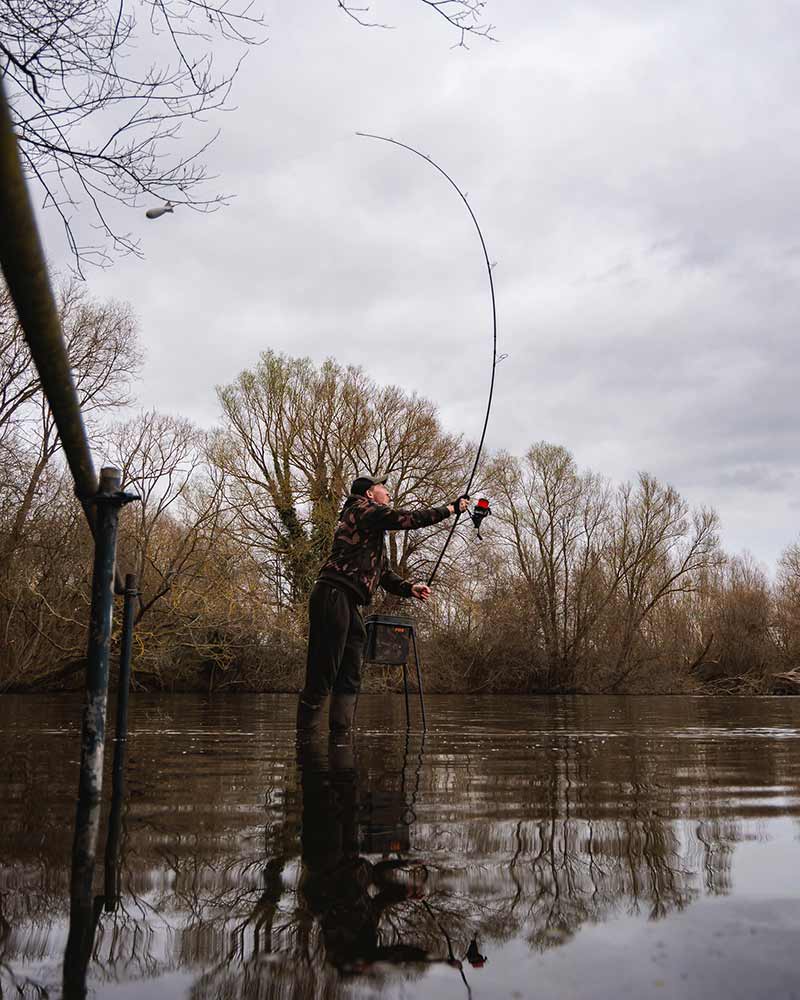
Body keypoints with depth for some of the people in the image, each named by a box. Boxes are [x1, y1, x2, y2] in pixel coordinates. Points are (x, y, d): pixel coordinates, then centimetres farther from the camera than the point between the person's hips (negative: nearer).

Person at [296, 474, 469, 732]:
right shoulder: (363, 509, 0)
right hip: (333, 594, -10)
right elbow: (408, 519, -7)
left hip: (349, 604, 10)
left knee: (350, 678, 7)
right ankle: (306, 733, -9)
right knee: (322, 675, -11)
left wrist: (409, 588, 11)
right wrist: (450, 508, 4)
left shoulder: (374, 531, 29)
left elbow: (382, 573, 26)